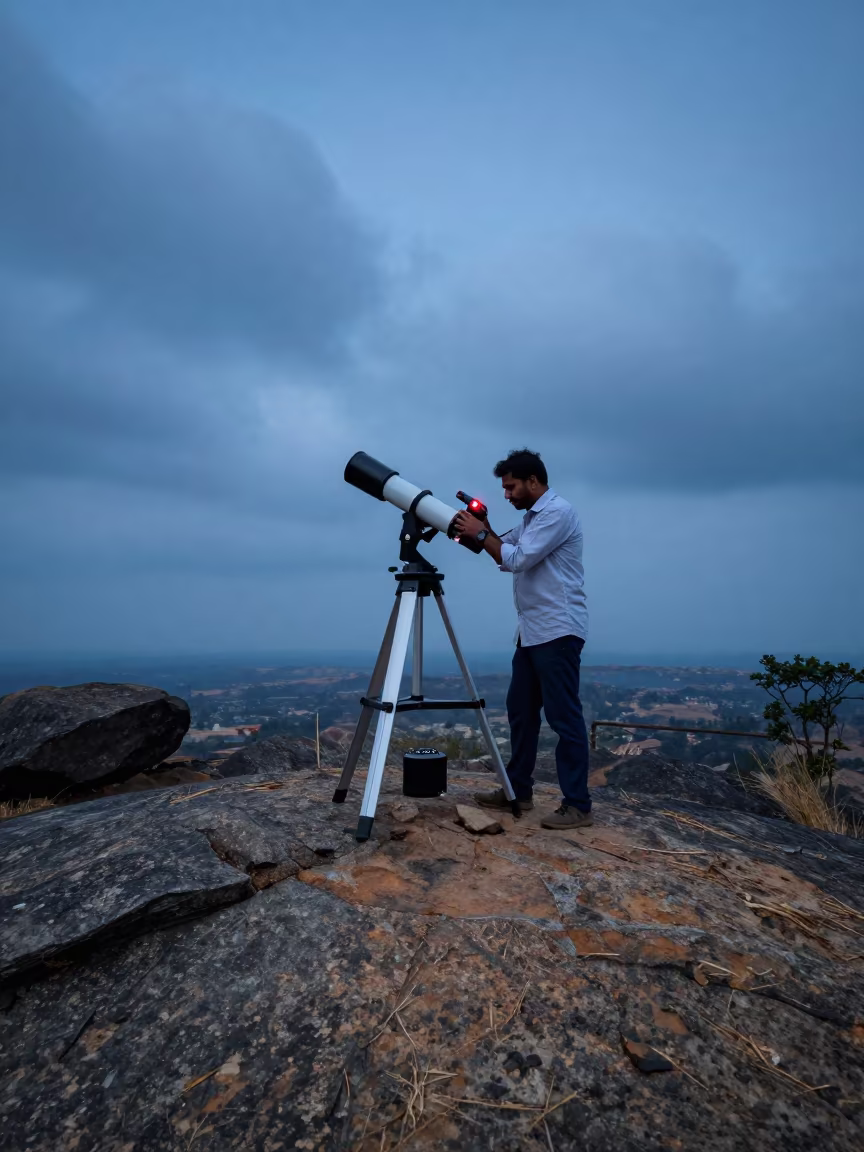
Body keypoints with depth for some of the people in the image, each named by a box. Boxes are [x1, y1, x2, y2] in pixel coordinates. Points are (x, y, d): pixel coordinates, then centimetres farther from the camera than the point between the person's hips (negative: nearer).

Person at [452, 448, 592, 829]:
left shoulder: (557, 512, -12)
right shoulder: (531, 517, 19)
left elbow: (518, 559, -19)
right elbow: (506, 557, 18)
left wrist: (481, 534, -10)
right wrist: (484, 531, 5)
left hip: (557, 631, -10)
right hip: (532, 631, 10)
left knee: (564, 716, -6)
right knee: (520, 710, 13)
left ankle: (577, 805, 3)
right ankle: (518, 790, 24)